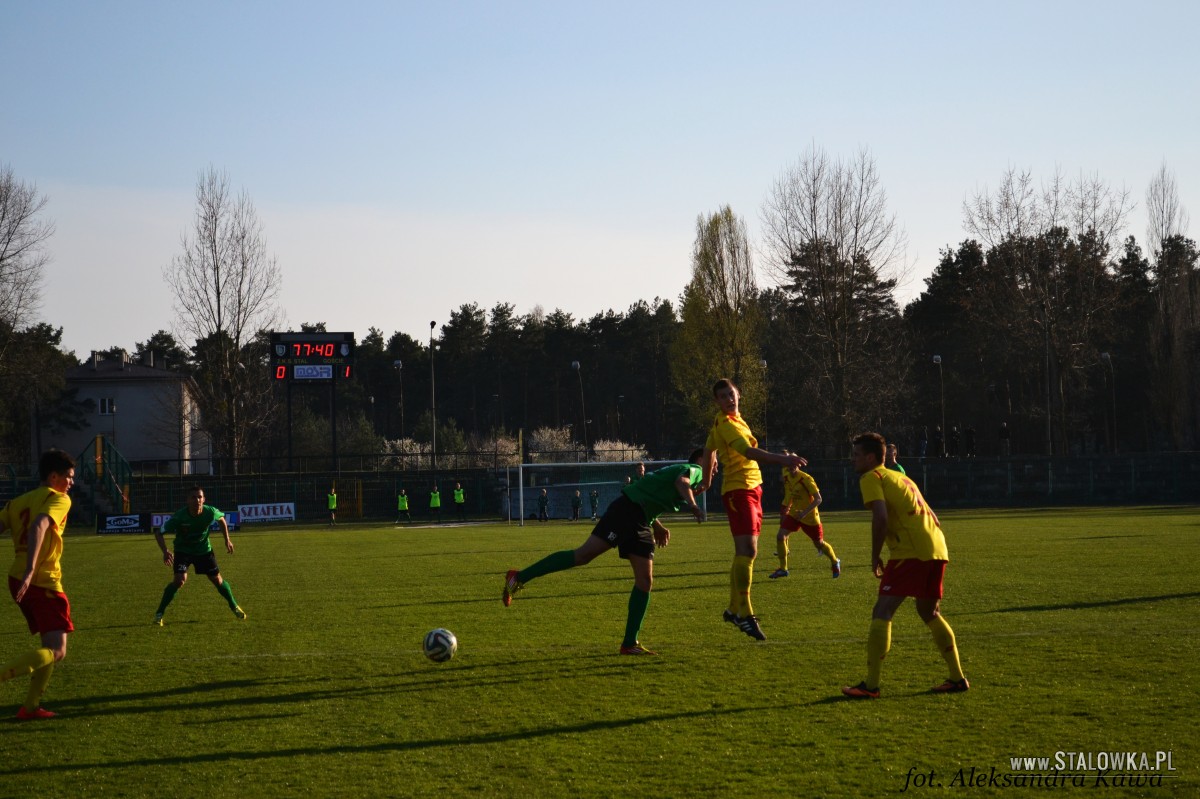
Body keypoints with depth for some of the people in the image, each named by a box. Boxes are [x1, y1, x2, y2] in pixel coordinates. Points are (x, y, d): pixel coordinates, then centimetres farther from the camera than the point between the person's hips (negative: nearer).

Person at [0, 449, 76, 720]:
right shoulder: (59, 499, -6)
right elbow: (39, 526, -24)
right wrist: (30, 571, -33)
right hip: (43, 583, -8)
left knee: (50, 645, 20)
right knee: (57, 651, -7)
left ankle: (30, 707, 17)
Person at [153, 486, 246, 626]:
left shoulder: (210, 512, -22)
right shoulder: (179, 517, -30)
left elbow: (221, 519, 4)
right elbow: (159, 533, -22)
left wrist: (227, 539, 2)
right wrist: (165, 552, -36)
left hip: (204, 550, 3)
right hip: (183, 550, -3)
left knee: (218, 580, 6)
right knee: (180, 580, -23)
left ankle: (234, 607, 31)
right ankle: (159, 613, -10)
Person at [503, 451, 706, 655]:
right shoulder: (694, 470, -1)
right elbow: (681, 481, -26)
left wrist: (657, 527, 28)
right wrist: (692, 505, -41)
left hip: (640, 523, 10)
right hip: (628, 509, -10)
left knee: (645, 582, 3)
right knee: (583, 555, -16)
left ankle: (630, 643, 6)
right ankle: (519, 577, -11)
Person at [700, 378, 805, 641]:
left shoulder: (727, 421, 15)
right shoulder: (726, 424, -16)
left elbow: (709, 450, 29)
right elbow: (749, 452, -30)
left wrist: (707, 481, 41)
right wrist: (783, 460, -40)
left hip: (751, 488, 10)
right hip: (739, 489, -10)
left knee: (743, 551, 14)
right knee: (748, 550, -18)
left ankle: (734, 609, 23)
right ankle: (745, 614, -19)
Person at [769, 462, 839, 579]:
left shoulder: (806, 479, -22)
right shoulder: (786, 478, -2)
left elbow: (818, 499, -23)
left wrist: (804, 512, -32)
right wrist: (786, 510, 15)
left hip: (810, 517, -5)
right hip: (794, 514, 5)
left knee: (819, 543, 7)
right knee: (780, 535, -14)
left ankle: (835, 562, 37)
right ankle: (783, 568, -4)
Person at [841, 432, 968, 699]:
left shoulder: (871, 478, 0)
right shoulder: (901, 477, 27)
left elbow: (880, 517, -15)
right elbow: (932, 517, 27)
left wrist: (875, 557, -6)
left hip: (910, 552, -9)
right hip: (937, 549, 9)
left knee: (882, 612, -7)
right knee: (929, 612, 23)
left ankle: (871, 685, -12)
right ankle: (957, 678, 24)